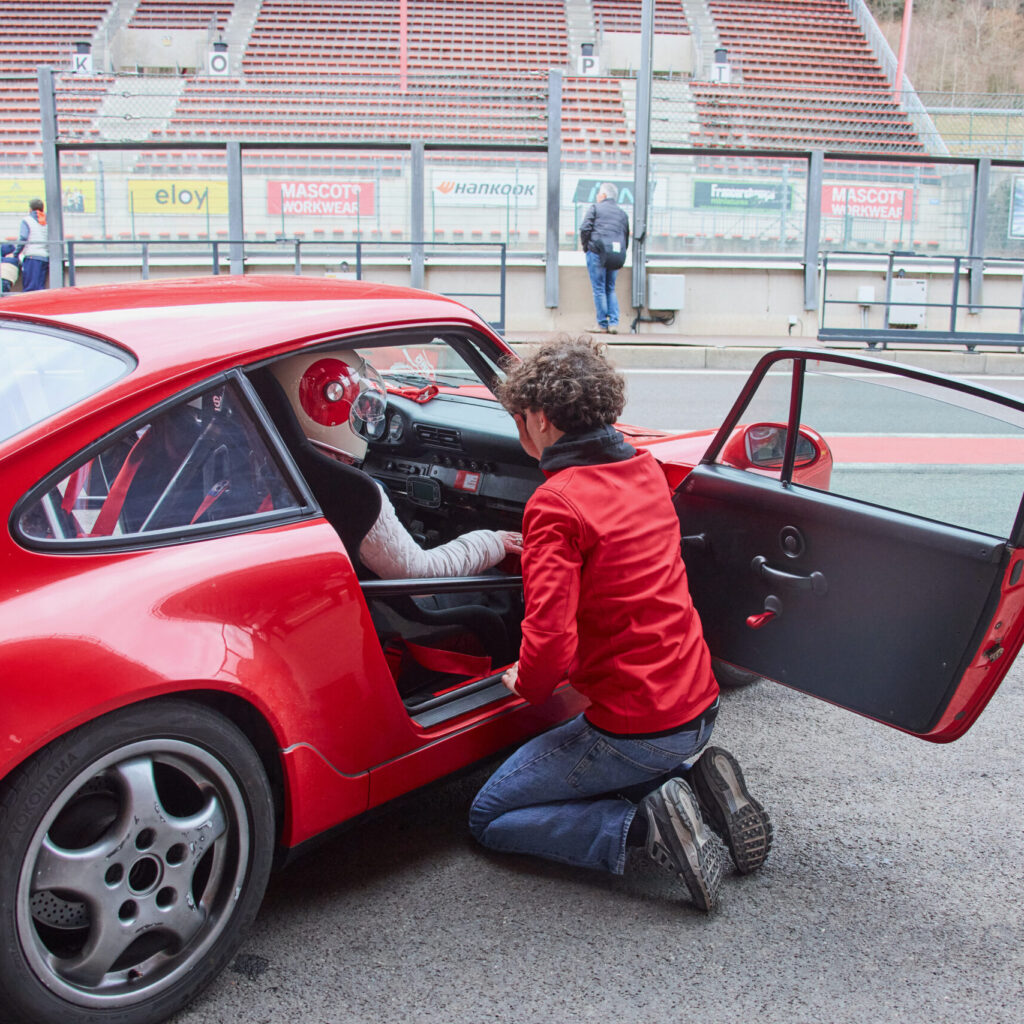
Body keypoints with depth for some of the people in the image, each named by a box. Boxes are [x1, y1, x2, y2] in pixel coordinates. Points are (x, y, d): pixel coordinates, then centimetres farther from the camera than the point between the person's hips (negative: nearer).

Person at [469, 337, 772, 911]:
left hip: (635, 727, -8)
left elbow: (550, 643, -26)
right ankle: (700, 782, 10)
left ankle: (646, 824, -9)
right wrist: (534, 549, 32)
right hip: (700, 707, 8)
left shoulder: (556, 503, -19)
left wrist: (527, 686, -4)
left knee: (490, 820, 8)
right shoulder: (647, 469, 5)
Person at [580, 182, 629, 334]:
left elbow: (585, 228, -7)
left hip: (597, 252, -5)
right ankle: (614, 323, 2)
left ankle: (602, 325, -2)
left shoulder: (595, 207, 4)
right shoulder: (622, 213, 18)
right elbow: (626, 238, 16)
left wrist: (585, 245, 5)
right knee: (610, 289, 14)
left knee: (599, 289, -1)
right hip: (617, 254, 5)